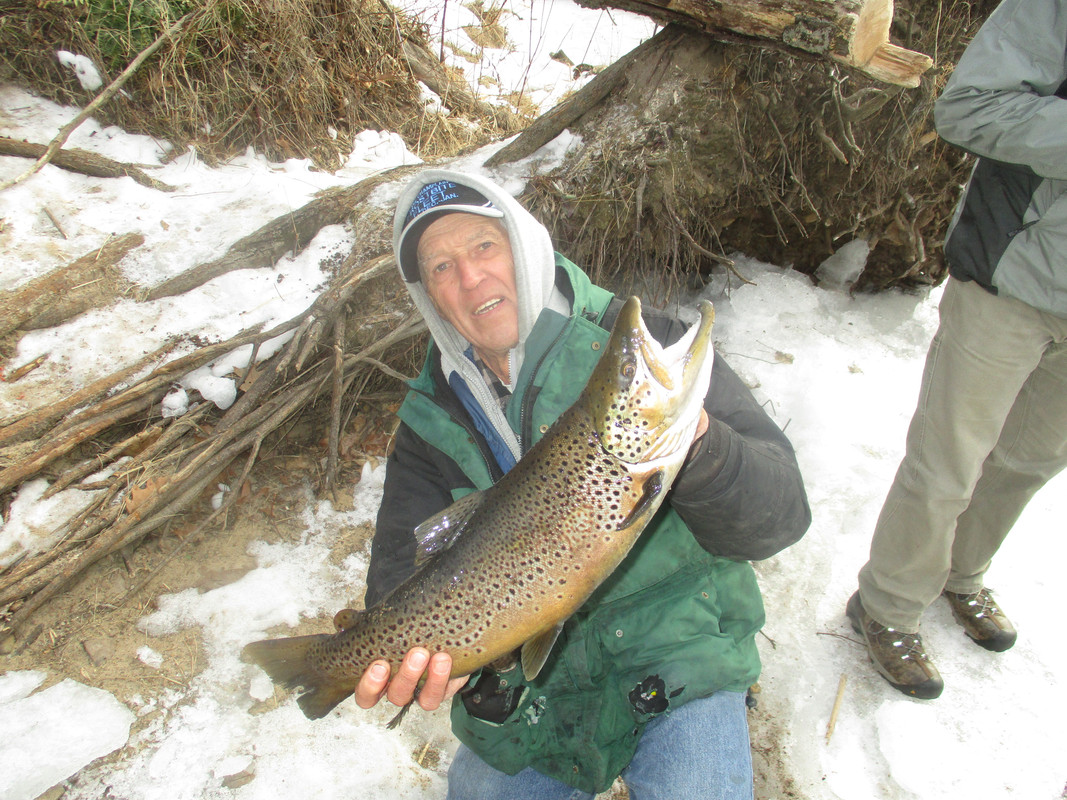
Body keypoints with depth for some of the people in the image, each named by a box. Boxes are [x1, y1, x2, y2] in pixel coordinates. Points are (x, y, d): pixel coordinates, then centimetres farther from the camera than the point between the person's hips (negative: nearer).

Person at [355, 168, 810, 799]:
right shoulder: (432, 421, -1)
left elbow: (781, 515, -17)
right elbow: (405, 570, -7)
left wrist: (696, 446, -38)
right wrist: (419, 649, -30)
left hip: (678, 655, -3)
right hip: (525, 689, 4)